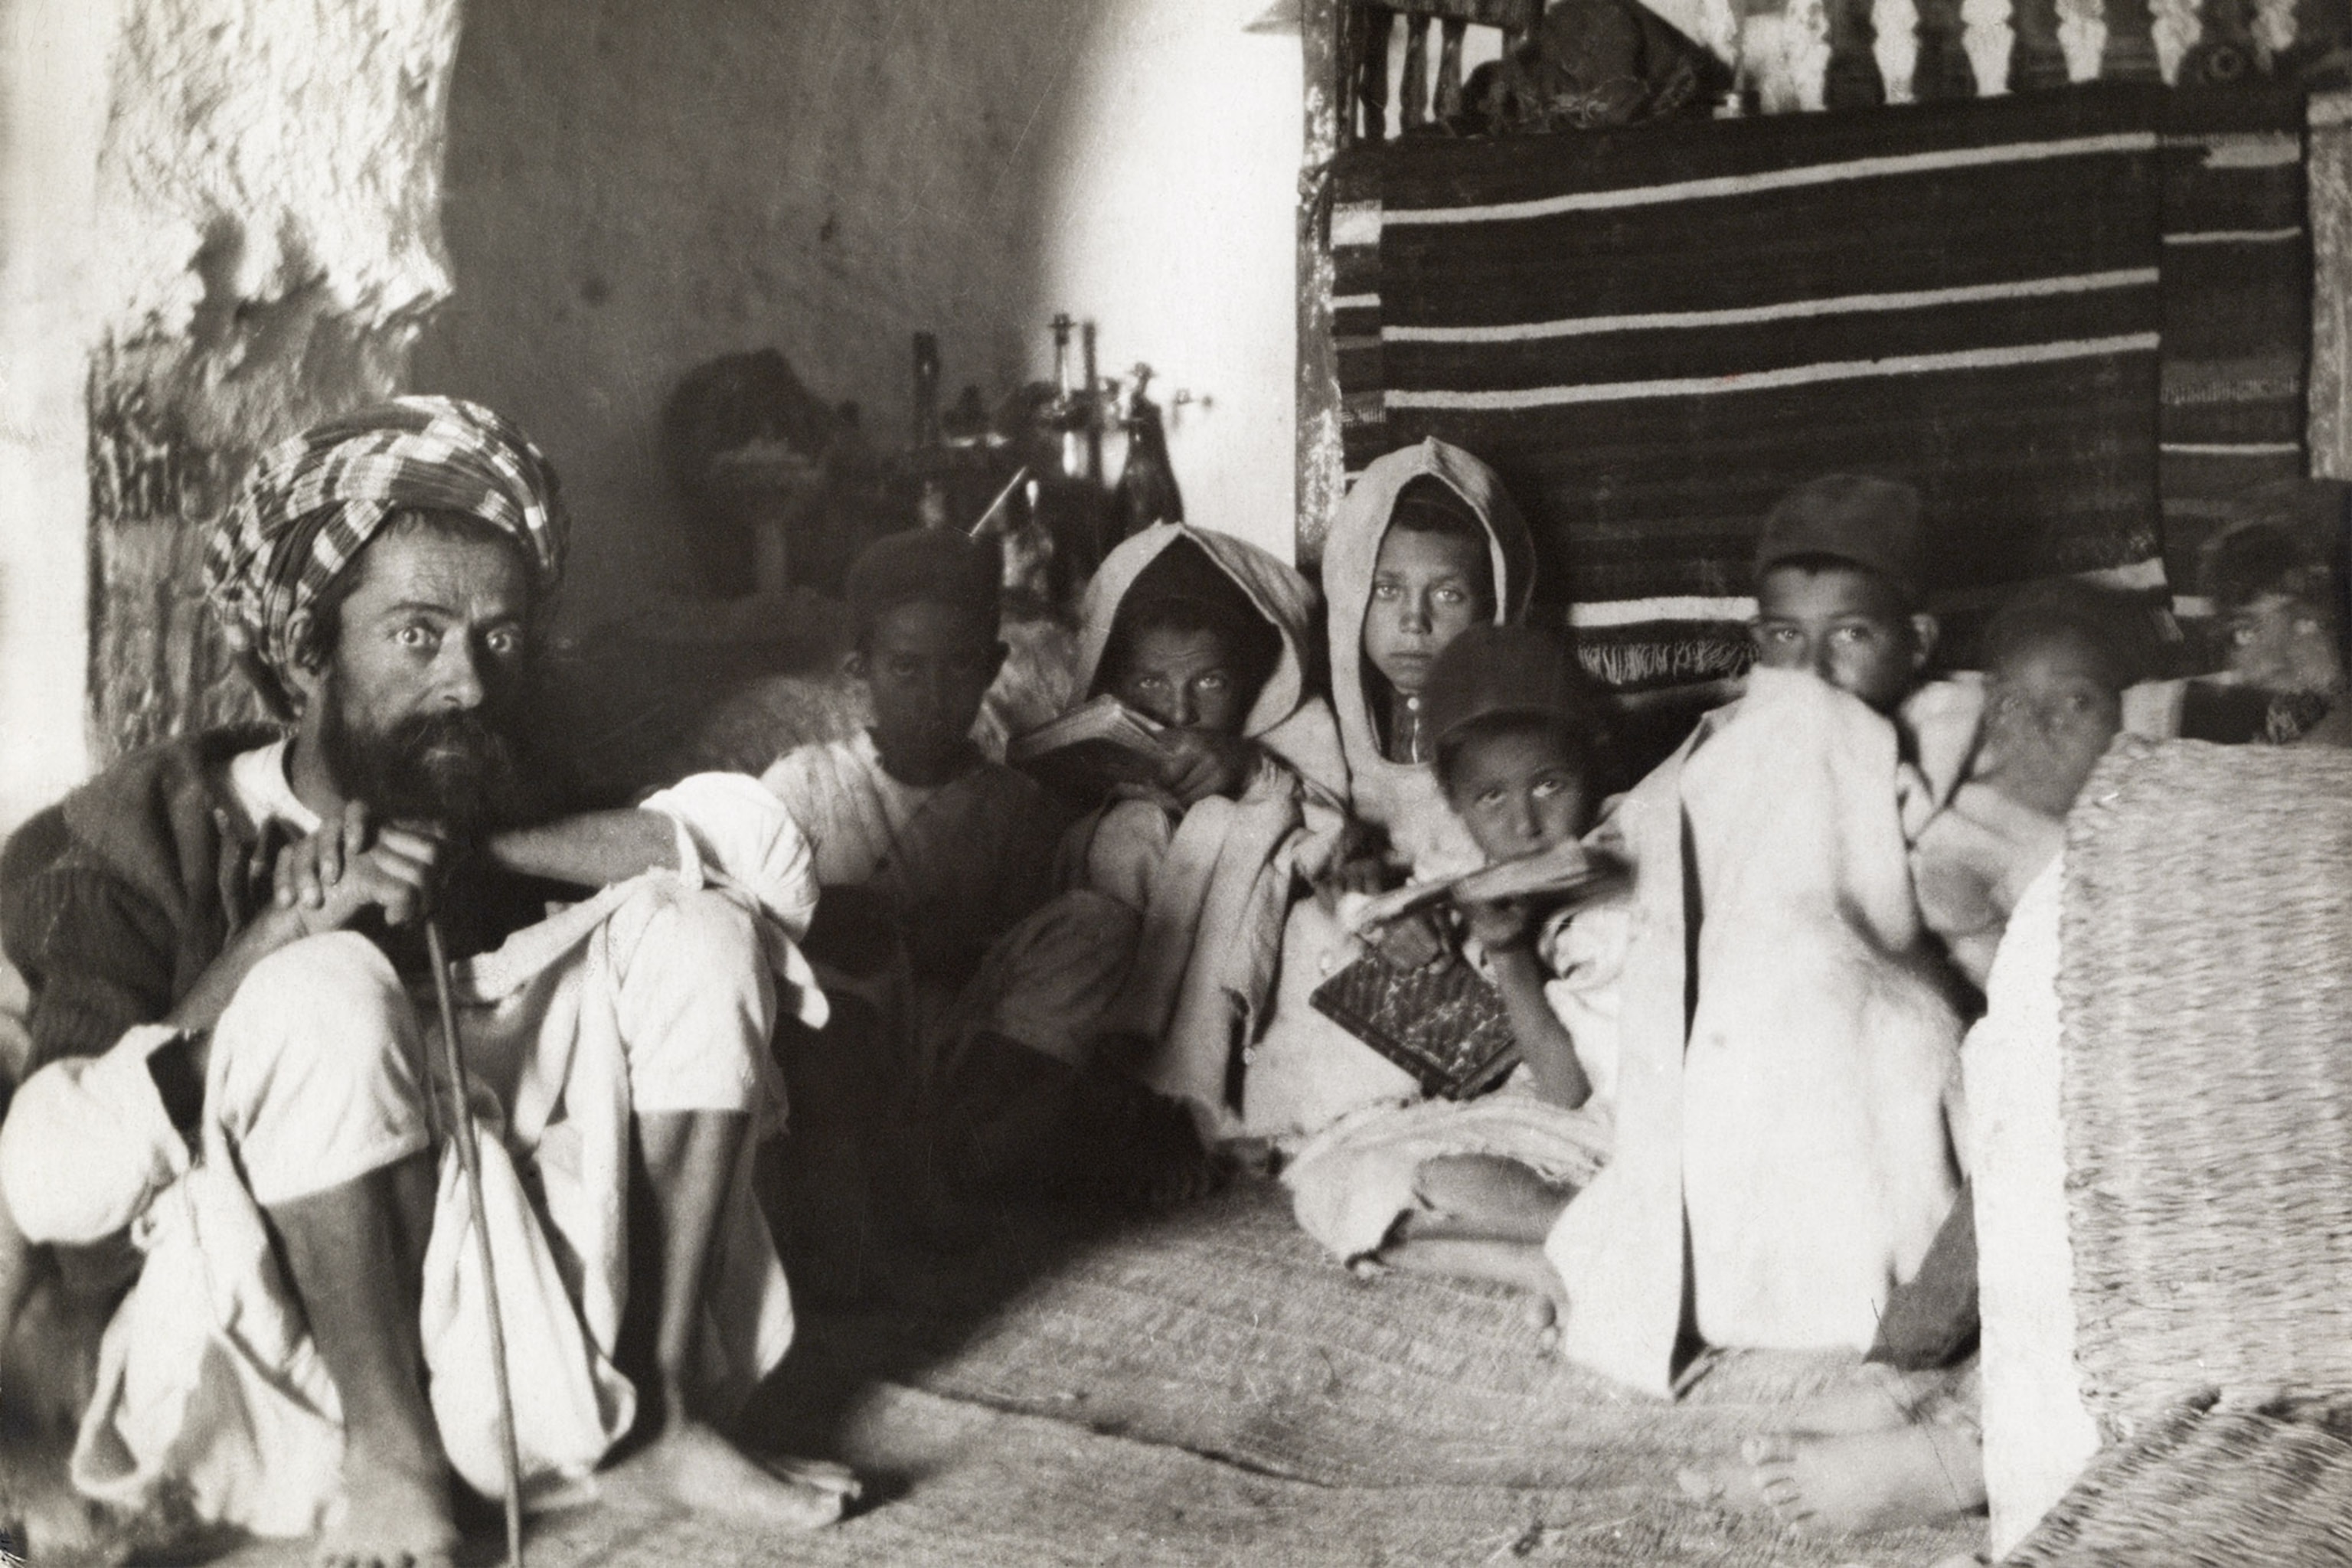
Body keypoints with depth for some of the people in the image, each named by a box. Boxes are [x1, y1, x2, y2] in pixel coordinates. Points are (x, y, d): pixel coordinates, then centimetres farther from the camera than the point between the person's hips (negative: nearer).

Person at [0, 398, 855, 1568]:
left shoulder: (505, 796, 5)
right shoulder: (156, 834, -6)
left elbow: (764, 844, -10)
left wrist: (481, 858, -17)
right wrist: (282, 931, -27)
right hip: (282, 1376, -4)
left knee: (698, 926, -9)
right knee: (327, 985, -28)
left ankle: (645, 1406, -11)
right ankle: (387, 1454, -17)